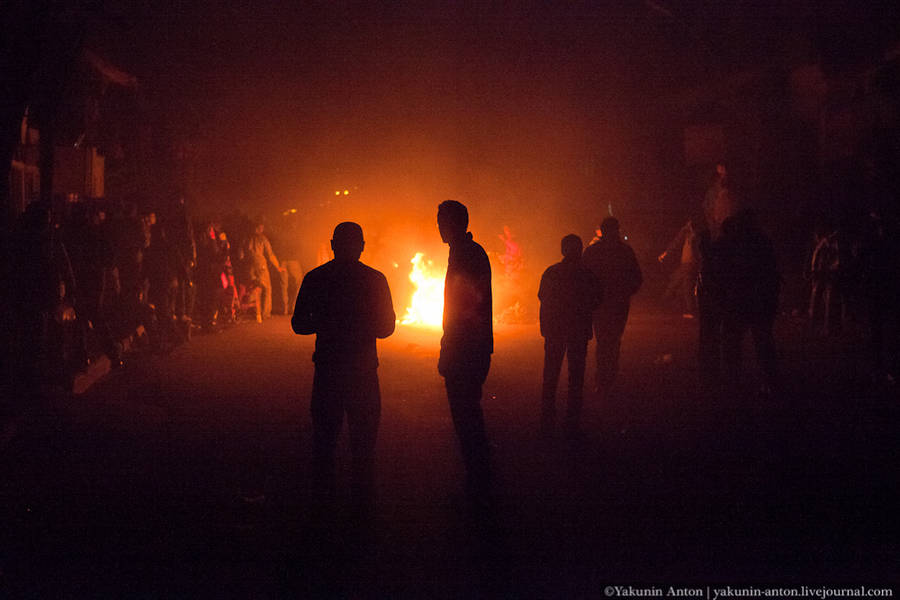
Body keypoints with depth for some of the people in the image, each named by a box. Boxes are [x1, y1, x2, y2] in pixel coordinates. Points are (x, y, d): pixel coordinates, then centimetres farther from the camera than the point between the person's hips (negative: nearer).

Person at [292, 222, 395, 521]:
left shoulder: (315, 278, -2)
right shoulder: (375, 279, -6)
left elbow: (299, 324, 3)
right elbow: (386, 327, 0)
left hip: (327, 369, 2)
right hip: (362, 371, -1)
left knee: (323, 439, 17)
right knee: (363, 443, 8)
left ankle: (323, 497, 23)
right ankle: (362, 507, 10)